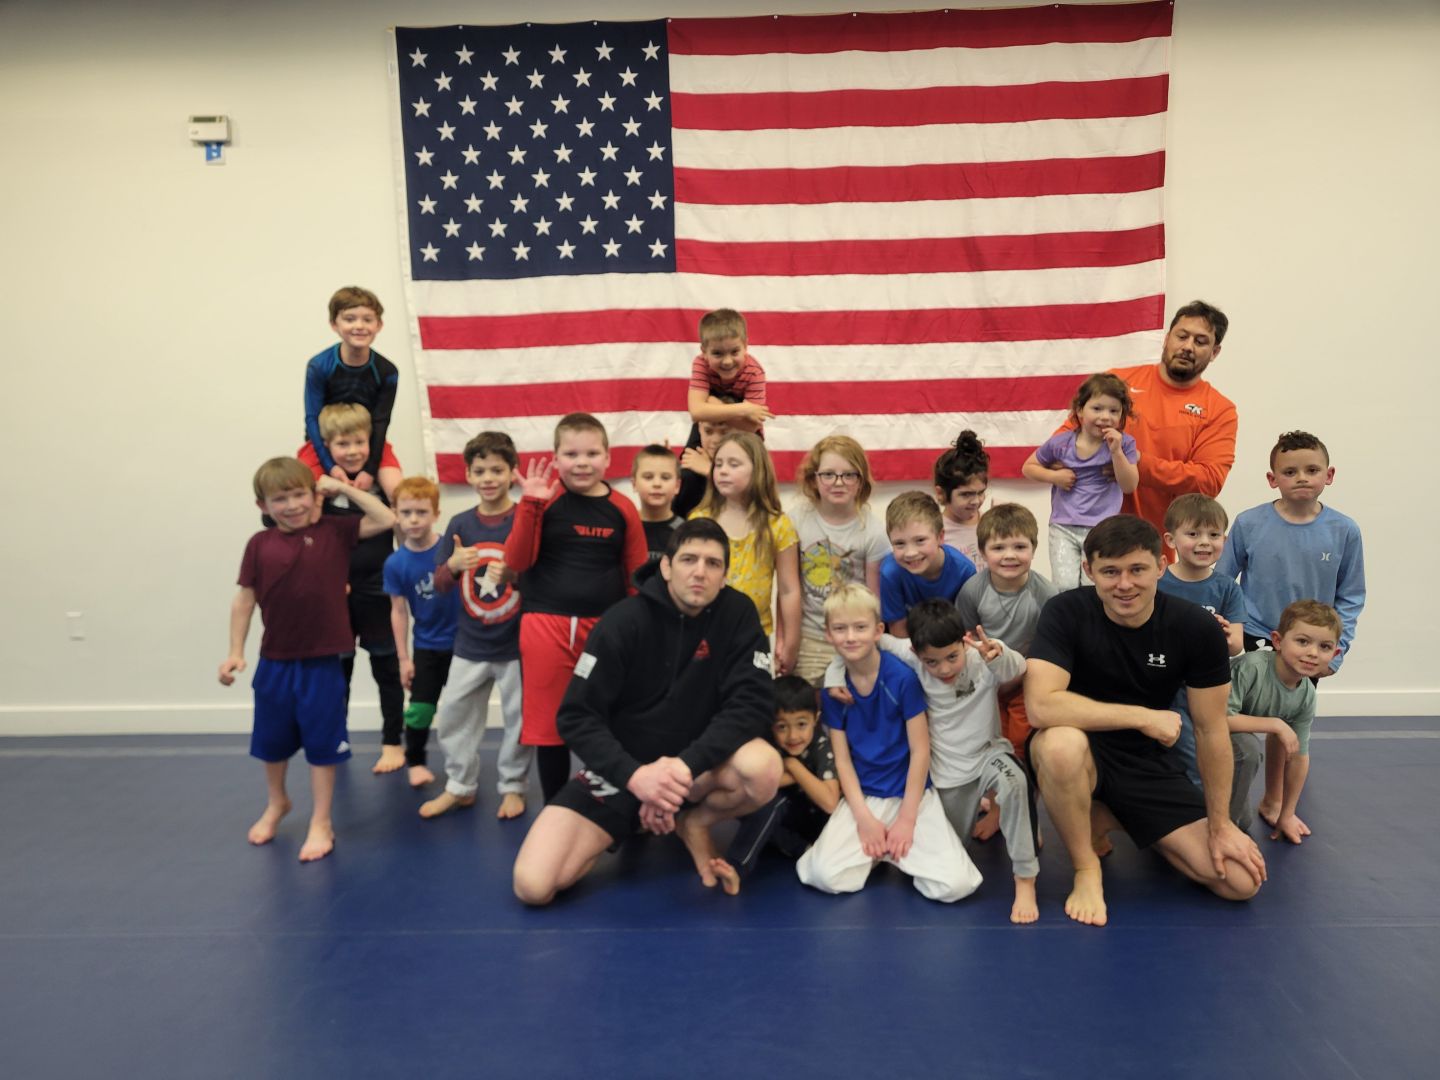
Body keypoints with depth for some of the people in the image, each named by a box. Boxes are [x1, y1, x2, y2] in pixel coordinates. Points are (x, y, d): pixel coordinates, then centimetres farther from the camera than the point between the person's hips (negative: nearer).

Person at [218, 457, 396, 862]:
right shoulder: (259, 544, -2)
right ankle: (276, 803, 46)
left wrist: (343, 487, -12)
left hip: (323, 660, -3)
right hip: (275, 661, 3)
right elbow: (245, 599, 3)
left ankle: (321, 822, 20)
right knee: (271, 739, 20)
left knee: (322, 742, 6)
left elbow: (387, 520, -14)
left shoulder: (335, 532, -5)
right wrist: (235, 652, 0)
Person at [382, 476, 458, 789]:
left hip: (463, 641, -1)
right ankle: (415, 761, 28)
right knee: (420, 709, 5)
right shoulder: (396, 563, -11)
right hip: (427, 646, 1)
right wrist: (404, 658, -2)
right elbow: (399, 611, -3)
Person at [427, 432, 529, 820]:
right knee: (454, 717, 11)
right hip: (470, 644, 4)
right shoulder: (460, 524, 1)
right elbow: (440, 584, 5)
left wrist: (512, 573, -26)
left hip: (516, 642, -3)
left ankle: (512, 786, 26)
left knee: (519, 719, 8)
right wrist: (453, 563, -16)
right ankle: (459, 785, 28)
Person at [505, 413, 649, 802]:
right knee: (550, 724, 9)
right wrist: (529, 505, -17)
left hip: (607, 627, 1)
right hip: (547, 626, -1)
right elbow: (516, 562, -9)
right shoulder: (543, 501, -2)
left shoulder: (623, 509, 2)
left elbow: (637, 577, 7)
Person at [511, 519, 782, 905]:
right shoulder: (625, 621, -14)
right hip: (621, 768, 0)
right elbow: (576, 717, -14)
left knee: (764, 769, -34)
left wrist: (686, 765, -30)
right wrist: (634, 775, -30)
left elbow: (752, 701, -16)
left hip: (699, 763, 0)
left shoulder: (738, 614, -9)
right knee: (533, 885, -17)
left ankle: (694, 823, 1)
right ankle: (626, 827, 13)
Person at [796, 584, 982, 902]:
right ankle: (875, 849, 9)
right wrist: (864, 818, -11)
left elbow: (920, 751, -10)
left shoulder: (903, 678, -13)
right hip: (862, 796, 2)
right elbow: (842, 759, -1)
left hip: (912, 793, -2)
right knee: (826, 875, -22)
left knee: (954, 885, -21)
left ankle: (891, 846, 8)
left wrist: (907, 819, -12)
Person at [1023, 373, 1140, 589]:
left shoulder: (1123, 443, -1)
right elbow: (1028, 467, 13)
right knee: (1064, 587, -10)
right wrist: (1054, 476, -6)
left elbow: (1129, 486, -7)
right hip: (1064, 527, 1)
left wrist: (1116, 451, -18)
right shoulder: (1060, 443, 0)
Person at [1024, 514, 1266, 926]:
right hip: (1082, 755, -3)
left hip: (1149, 763, 3)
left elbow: (1211, 729, -3)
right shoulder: (1066, 612, -20)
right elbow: (1041, 705, -32)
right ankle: (1086, 869, -11)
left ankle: (1108, 821, 16)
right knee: (1060, 743, -40)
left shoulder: (1197, 628, -11)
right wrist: (1144, 717, -27)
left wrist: (1219, 824, 1)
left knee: (1242, 882, -7)